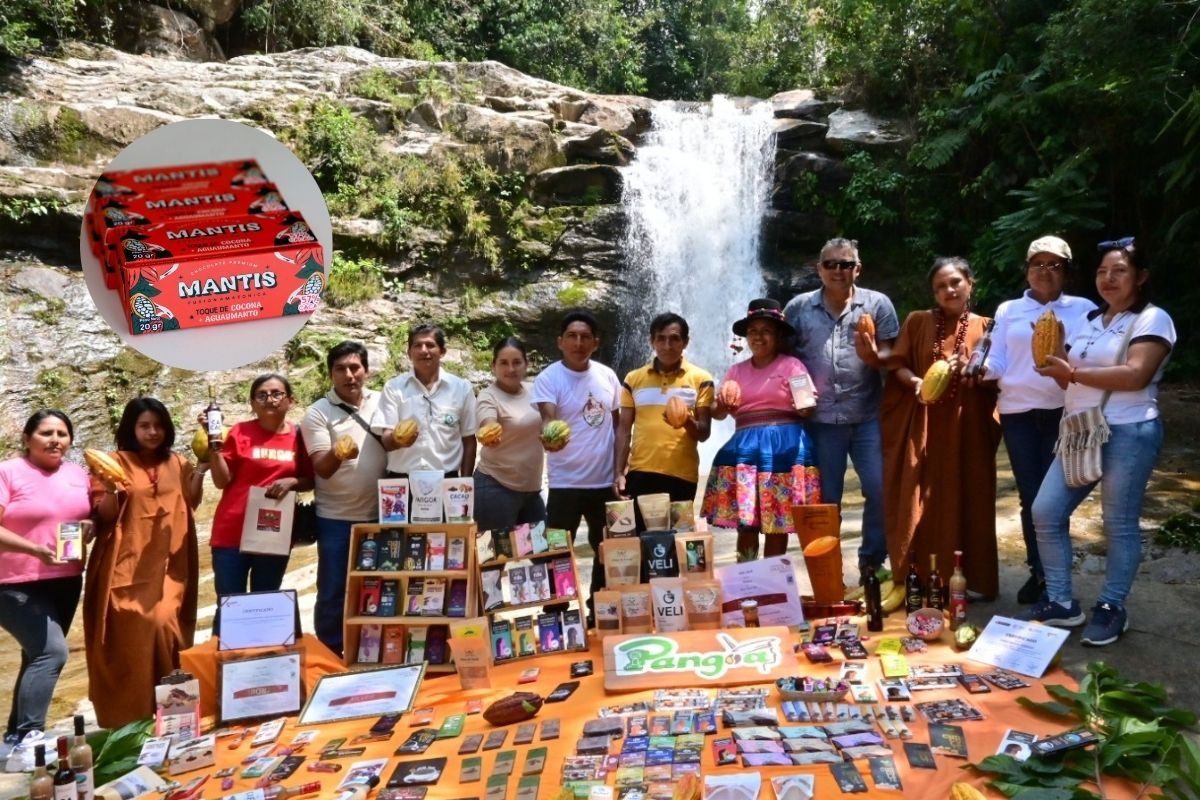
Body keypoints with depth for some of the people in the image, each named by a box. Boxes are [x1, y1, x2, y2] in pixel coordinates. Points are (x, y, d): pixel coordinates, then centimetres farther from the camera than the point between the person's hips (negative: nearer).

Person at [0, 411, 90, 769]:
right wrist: (35, 549, -28)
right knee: (51, 651, -19)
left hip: (66, 582, 6)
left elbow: (92, 517, 19)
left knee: (39, 656, 13)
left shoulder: (77, 474, 7)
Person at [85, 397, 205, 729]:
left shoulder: (176, 463, 10)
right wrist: (110, 489, -23)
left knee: (167, 631, 0)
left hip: (167, 568, 3)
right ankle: (126, 718, 7)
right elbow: (103, 517, -5)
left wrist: (199, 471, -4)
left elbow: (190, 503, 7)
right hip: (128, 567, -3)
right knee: (130, 639, -4)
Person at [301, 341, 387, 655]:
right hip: (336, 520, -3)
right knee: (333, 594, 6)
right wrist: (337, 454, -37)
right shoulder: (317, 413, -8)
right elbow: (321, 468, -17)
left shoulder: (382, 402, 3)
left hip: (380, 516, 3)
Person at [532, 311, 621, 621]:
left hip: (605, 482, 5)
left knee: (606, 551, 16)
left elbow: (618, 426, 11)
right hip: (566, 484, -5)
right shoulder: (548, 378, -9)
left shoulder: (607, 376, 4)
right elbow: (548, 419, -23)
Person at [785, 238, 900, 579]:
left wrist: (870, 355, -21)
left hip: (868, 417, 0)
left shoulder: (878, 304, 2)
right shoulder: (798, 307, 4)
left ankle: (872, 563, 18)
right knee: (825, 500, 9)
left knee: (882, 491, -2)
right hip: (820, 419, 1)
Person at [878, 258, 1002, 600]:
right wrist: (915, 382, -16)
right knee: (921, 502, 0)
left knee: (967, 501, 2)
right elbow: (898, 366, 4)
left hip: (968, 427, 0)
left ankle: (972, 579, 12)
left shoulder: (984, 327, 7)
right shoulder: (917, 322, 8)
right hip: (923, 426, 0)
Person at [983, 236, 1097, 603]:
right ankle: (1038, 571, 17)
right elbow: (998, 361, 2)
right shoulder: (1008, 310, 9)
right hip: (1018, 412, 1)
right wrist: (982, 368, -19)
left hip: (1063, 412, -1)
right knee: (1030, 495, 5)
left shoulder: (1084, 309, 6)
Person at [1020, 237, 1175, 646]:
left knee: (1119, 524, 2)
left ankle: (1111, 608, 17)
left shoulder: (1152, 319, -4)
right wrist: (1052, 356, -6)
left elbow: (1136, 376, -19)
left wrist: (1073, 372, -17)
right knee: (1045, 513, 2)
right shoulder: (1086, 322, 16)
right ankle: (1061, 602, 13)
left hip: (1128, 433, -7)